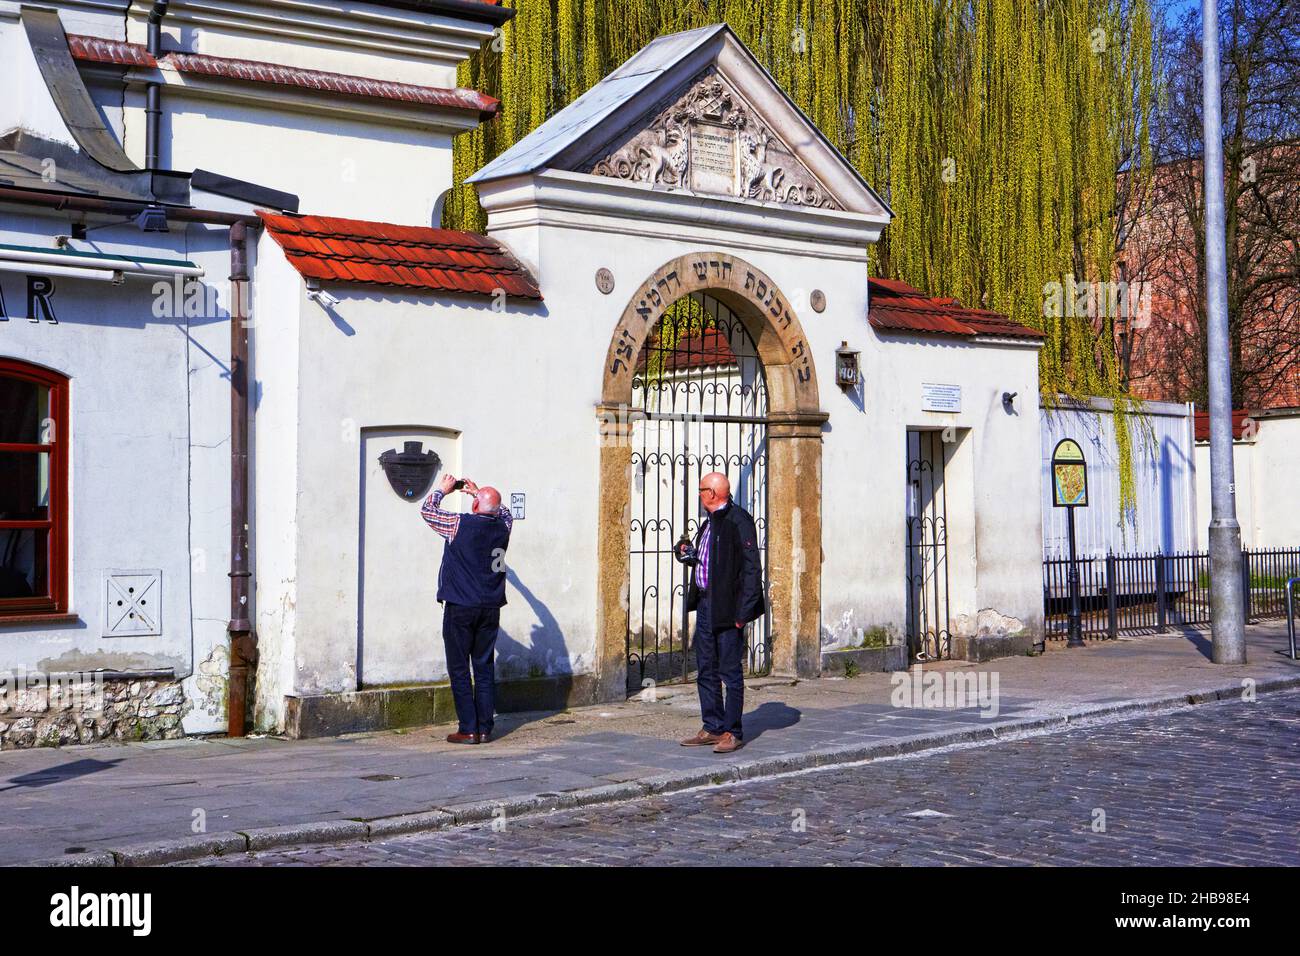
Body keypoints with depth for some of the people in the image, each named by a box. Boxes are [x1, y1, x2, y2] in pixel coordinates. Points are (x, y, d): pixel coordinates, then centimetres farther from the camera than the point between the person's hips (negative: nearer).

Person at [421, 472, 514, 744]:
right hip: (490, 609, 4)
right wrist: (479, 492, 31)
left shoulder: (460, 524, -11)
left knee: (459, 669, 1)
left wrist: (442, 490, 19)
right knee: (485, 668, 9)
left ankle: (469, 730, -2)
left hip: (460, 608, -4)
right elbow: (504, 513, 27)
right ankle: (485, 729, 9)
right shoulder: (502, 527, 1)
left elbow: (427, 510, 4)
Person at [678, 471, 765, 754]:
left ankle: (732, 733, 6)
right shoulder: (709, 522, 16)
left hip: (727, 608, -9)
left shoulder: (739, 521, -13)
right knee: (706, 671, 13)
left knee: (730, 672, -2)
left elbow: (751, 568, -16)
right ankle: (713, 728, 22)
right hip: (705, 603, 9)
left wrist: (742, 612, -19)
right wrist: (692, 558, 7)